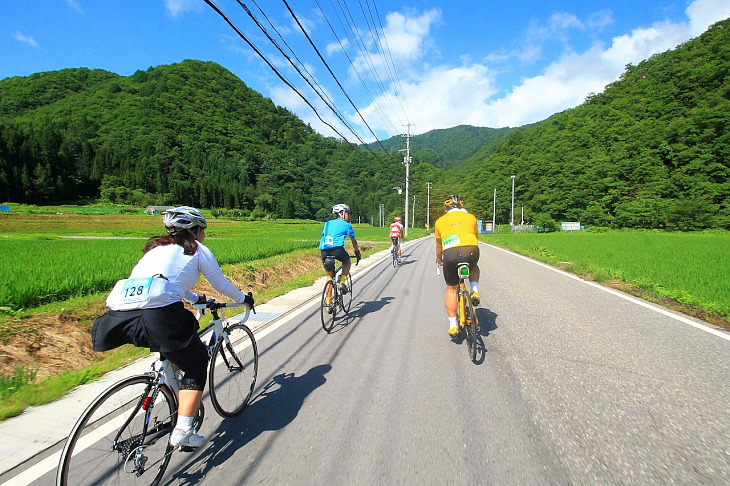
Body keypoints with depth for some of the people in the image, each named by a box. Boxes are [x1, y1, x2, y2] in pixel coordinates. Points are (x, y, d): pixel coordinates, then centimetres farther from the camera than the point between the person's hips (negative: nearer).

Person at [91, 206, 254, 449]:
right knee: (197, 363, 13)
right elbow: (221, 284, 19)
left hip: (119, 314, 7)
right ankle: (182, 432, 8)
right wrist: (244, 298, 38)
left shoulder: (156, 248, 31)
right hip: (158, 314, -7)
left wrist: (196, 298, 59)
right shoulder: (197, 249, 13)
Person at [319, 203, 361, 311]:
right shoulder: (347, 225, 17)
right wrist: (357, 253, 41)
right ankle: (342, 282, 11)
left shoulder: (327, 224, 29)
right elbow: (354, 242, 26)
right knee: (347, 262, 30)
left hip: (324, 251, 4)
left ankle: (328, 303, 15)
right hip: (337, 249, -4)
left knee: (330, 275, 19)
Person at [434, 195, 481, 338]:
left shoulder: (440, 221, 23)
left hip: (450, 253, -1)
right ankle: (474, 291, 16)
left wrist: (439, 259, 51)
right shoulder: (471, 217, 25)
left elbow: (439, 246, 33)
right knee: (474, 267, 38)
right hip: (471, 251, 1)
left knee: (451, 290, 16)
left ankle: (453, 325, 14)